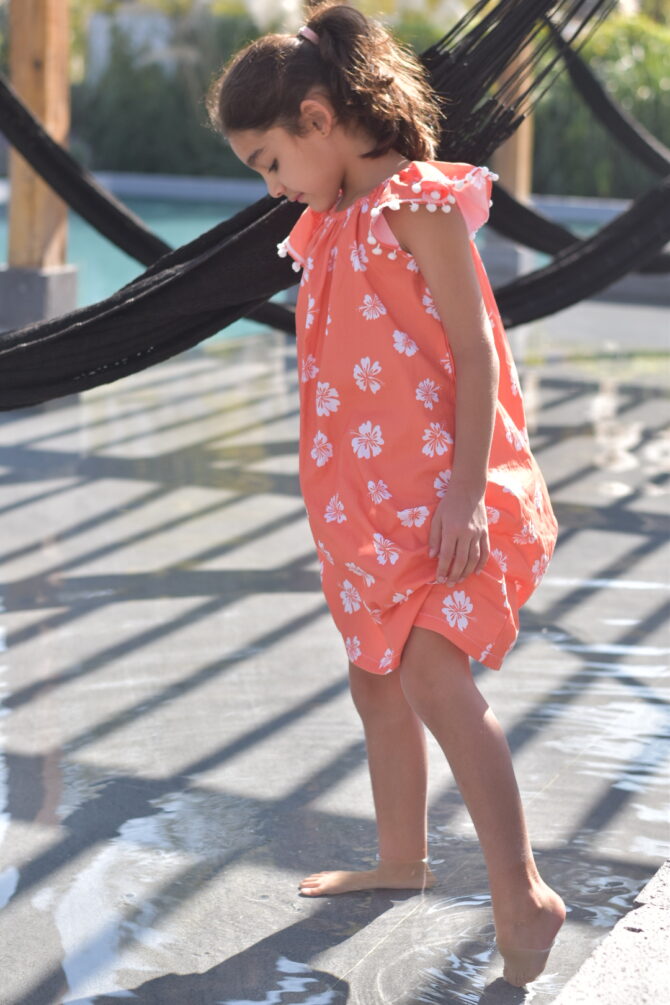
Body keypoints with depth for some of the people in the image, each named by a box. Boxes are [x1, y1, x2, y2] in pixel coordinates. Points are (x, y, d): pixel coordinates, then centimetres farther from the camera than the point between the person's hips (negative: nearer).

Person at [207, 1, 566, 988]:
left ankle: (523, 898, -14)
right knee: (376, 680, 15)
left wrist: (466, 493, -21)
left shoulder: (422, 203, -12)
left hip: (439, 497, -9)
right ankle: (402, 858, 31)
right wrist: (337, 509, 20)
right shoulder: (331, 226, 14)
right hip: (365, 502, 9)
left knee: (435, 679, -17)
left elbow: (474, 353, -15)